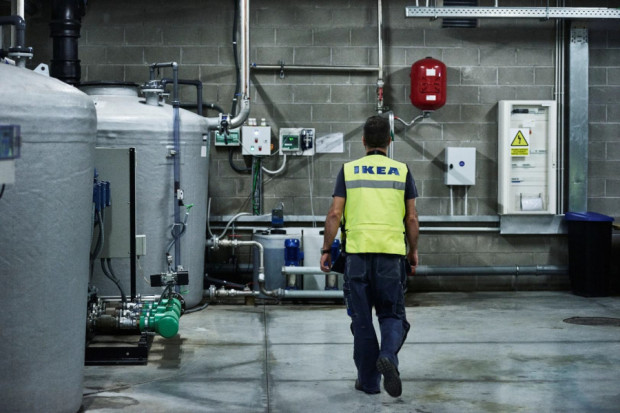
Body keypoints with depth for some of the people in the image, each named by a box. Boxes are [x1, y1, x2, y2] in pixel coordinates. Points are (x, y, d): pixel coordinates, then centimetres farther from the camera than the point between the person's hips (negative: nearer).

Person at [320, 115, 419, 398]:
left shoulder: (348, 170, 5)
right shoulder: (402, 171, 6)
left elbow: (335, 214, -1)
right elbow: (411, 218, 4)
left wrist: (326, 250, 5)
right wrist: (413, 251, 15)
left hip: (357, 251, 0)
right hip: (392, 252, 0)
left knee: (362, 319, 10)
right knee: (392, 315, 10)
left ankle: (368, 380, 14)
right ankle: (387, 356, -18)